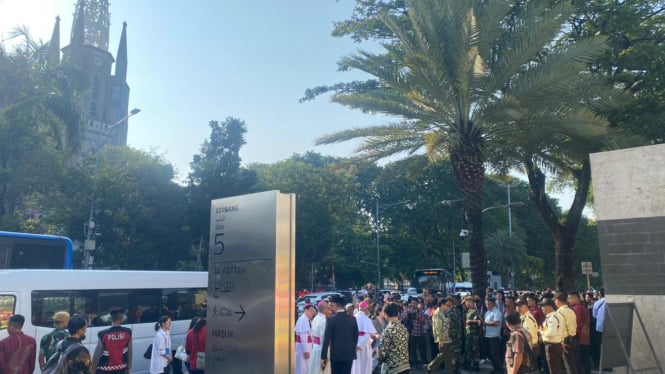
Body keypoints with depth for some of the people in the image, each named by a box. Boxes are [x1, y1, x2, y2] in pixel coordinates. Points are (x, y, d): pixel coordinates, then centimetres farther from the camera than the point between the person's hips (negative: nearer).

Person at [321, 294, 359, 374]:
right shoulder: (352, 319, 2)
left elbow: (326, 339, -10)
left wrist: (323, 357, -6)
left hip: (336, 355, -3)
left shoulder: (331, 319, -10)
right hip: (349, 354, 4)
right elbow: (356, 337, 8)